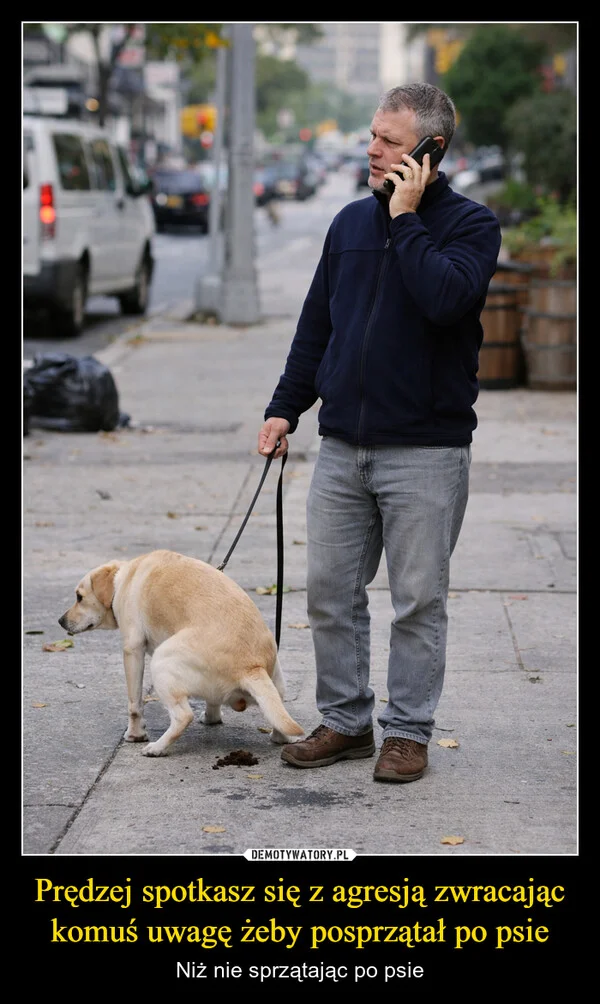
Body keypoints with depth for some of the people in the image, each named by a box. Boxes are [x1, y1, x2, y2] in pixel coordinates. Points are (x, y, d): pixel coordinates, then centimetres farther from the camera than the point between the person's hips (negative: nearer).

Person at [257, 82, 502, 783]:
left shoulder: (470, 225, -4)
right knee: (329, 592, 7)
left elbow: (445, 298, -25)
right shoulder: (351, 222, 12)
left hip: (426, 450, -5)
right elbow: (315, 324, 18)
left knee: (418, 601, 3)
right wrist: (285, 407, 12)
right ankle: (344, 722, 20)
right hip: (342, 448, 5)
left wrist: (406, 219, -17)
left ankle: (408, 731, 14)